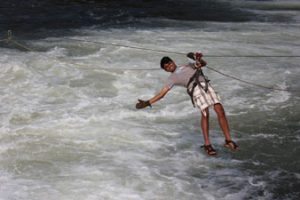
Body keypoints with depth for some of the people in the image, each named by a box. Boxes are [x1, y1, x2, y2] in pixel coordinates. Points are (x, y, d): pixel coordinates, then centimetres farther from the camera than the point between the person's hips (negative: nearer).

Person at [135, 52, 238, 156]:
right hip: (195, 88, -3)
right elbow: (162, 93, 14)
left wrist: (199, 59, 3)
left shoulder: (187, 65, 32)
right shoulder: (172, 78, 20)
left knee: (220, 110, -10)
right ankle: (207, 144, -8)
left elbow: (203, 63, 26)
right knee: (205, 114, -20)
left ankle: (228, 140, -4)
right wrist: (147, 103, 5)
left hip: (206, 85, 3)